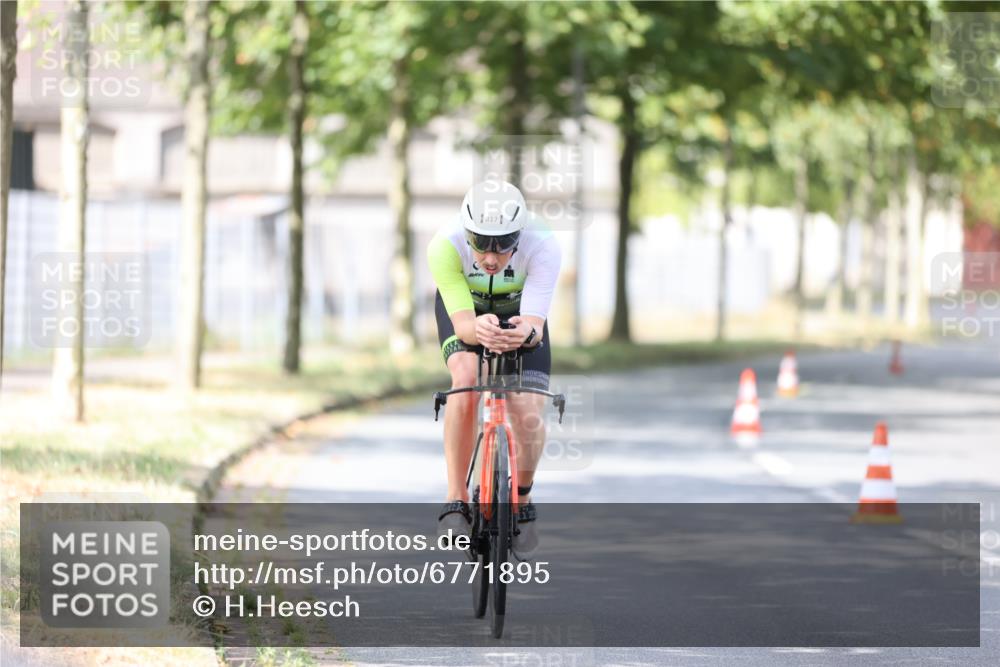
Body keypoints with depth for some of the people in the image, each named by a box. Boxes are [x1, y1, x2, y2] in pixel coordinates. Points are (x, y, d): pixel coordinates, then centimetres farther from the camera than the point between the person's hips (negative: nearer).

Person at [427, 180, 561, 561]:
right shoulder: (445, 247, -39)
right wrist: (479, 330, -66)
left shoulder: (542, 246, -39)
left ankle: (523, 500, 16)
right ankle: (456, 501, -20)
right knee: (466, 380, -30)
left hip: (519, 311, 1)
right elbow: (462, 324, -42)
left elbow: (536, 324, -44)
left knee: (528, 416, -14)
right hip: (464, 306, -1)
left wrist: (526, 332, -67)